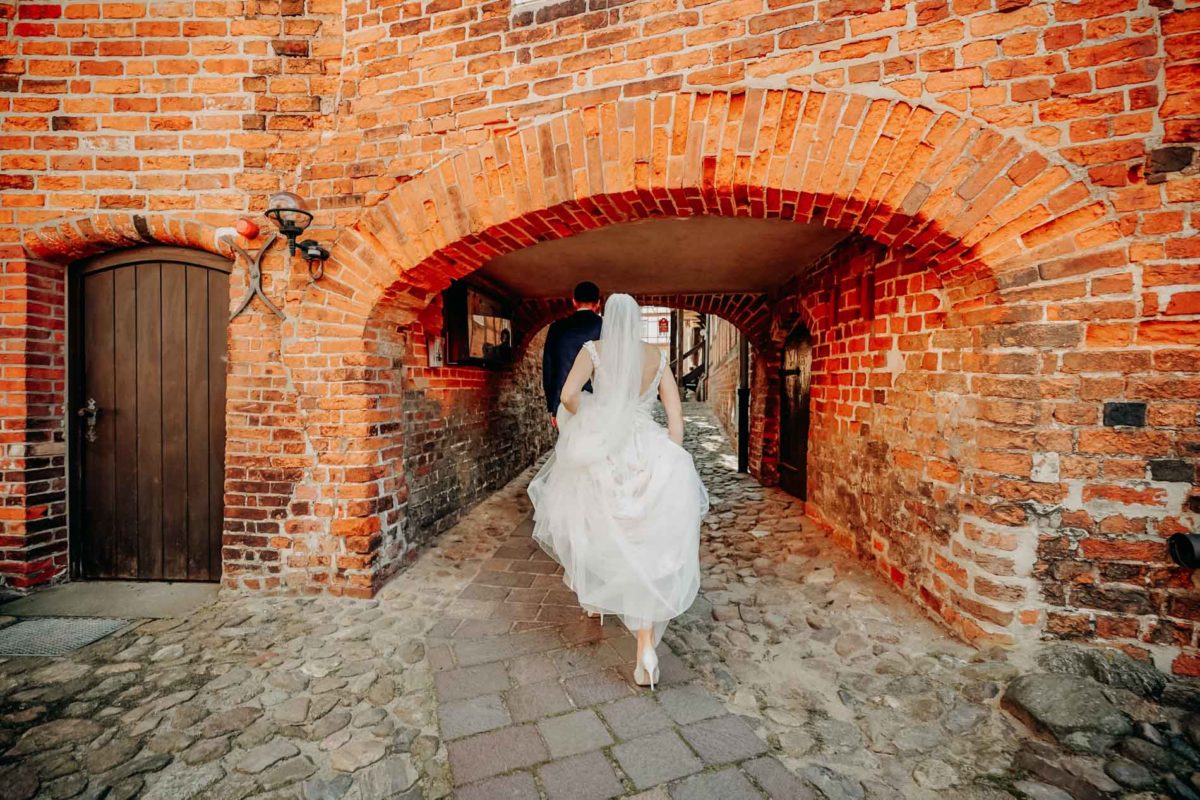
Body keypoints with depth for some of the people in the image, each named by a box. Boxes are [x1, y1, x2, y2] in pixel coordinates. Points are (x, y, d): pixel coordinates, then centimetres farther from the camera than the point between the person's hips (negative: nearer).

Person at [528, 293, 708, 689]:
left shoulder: (594, 350, -2)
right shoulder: (657, 356, 6)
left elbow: (568, 395, -16)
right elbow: (676, 413, 2)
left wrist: (588, 422, 5)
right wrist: (672, 464, 6)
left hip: (604, 454, -1)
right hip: (649, 455, 1)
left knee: (592, 525, 25)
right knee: (647, 547, 3)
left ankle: (593, 597, 45)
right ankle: (646, 645, -4)